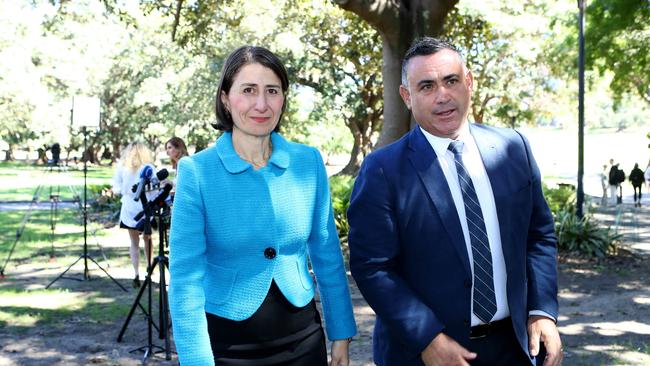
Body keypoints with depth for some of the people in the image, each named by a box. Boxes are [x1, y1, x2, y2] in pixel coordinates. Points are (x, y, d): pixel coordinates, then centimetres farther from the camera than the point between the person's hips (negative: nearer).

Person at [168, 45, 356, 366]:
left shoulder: (309, 162, -3)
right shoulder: (197, 172, -11)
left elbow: (327, 255, 5)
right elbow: (186, 277, -12)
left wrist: (341, 334, 5)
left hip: (302, 338, 3)